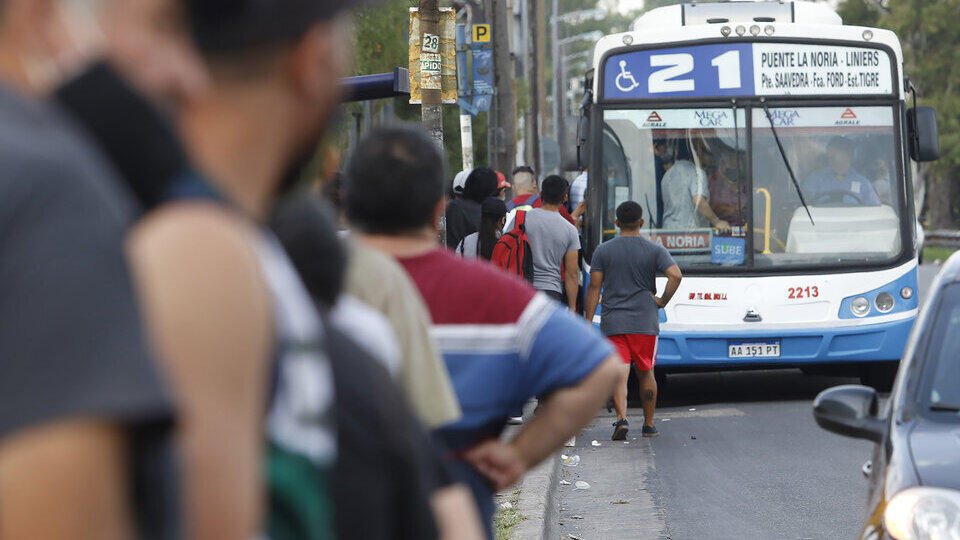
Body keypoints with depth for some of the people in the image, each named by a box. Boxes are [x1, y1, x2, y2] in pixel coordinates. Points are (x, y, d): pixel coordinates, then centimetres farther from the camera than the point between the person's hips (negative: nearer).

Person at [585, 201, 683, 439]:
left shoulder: (603, 251, 3)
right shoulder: (655, 250, 0)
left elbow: (594, 287, 0)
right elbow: (675, 276, -14)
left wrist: (588, 322, 3)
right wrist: (663, 301, -1)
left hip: (613, 322, 0)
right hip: (645, 322, 0)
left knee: (620, 374, -6)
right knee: (646, 373, 14)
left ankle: (622, 417, -26)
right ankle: (649, 424, 21)